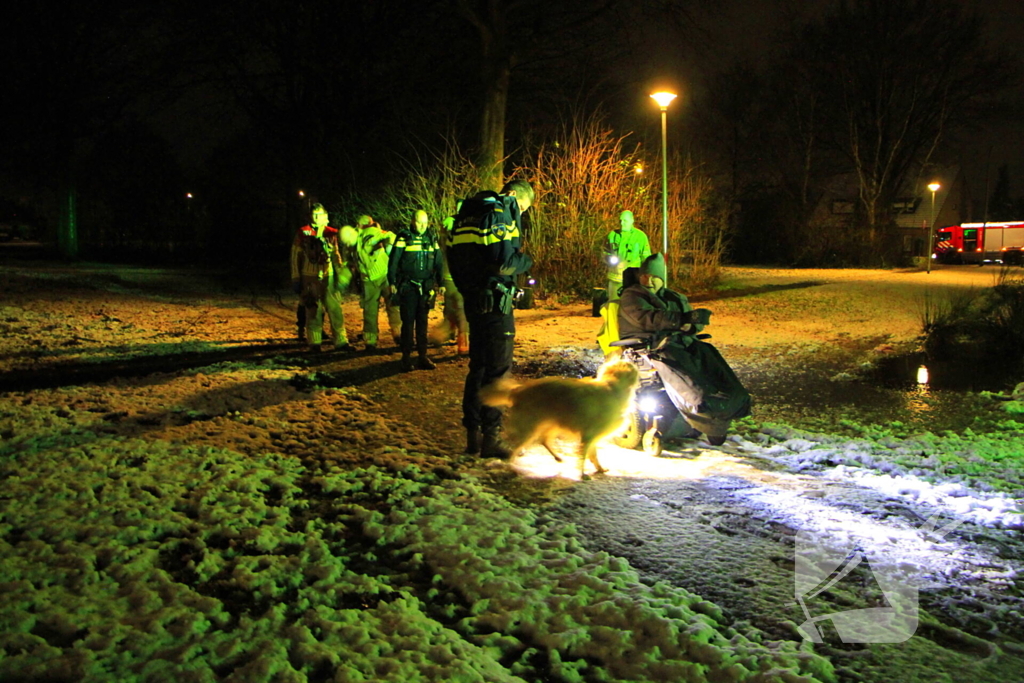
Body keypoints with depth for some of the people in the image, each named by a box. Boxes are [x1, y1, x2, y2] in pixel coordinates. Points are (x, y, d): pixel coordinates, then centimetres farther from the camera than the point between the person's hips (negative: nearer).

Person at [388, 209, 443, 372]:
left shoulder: (432, 239, 9)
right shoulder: (404, 238, -3)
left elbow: (438, 262, 13)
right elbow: (393, 261, -3)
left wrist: (440, 283, 10)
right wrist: (392, 282, -7)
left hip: (426, 287, 3)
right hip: (408, 287, -3)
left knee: (422, 322, 8)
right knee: (408, 322, -2)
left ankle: (422, 357, 12)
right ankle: (406, 358, 3)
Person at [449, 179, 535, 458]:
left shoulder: (466, 216, 16)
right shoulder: (501, 214, -12)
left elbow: (454, 262, 15)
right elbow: (504, 263, -21)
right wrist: (526, 261, -2)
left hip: (474, 302, 9)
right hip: (496, 302, -9)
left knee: (478, 367, 15)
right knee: (498, 370, -2)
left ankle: (473, 434, 20)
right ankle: (491, 437, 1)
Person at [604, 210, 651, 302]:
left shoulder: (640, 236, -1)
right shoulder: (612, 235, 8)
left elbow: (646, 259, -1)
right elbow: (605, 254, 17)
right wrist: (610, 259, -5)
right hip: (615, 278, 3)